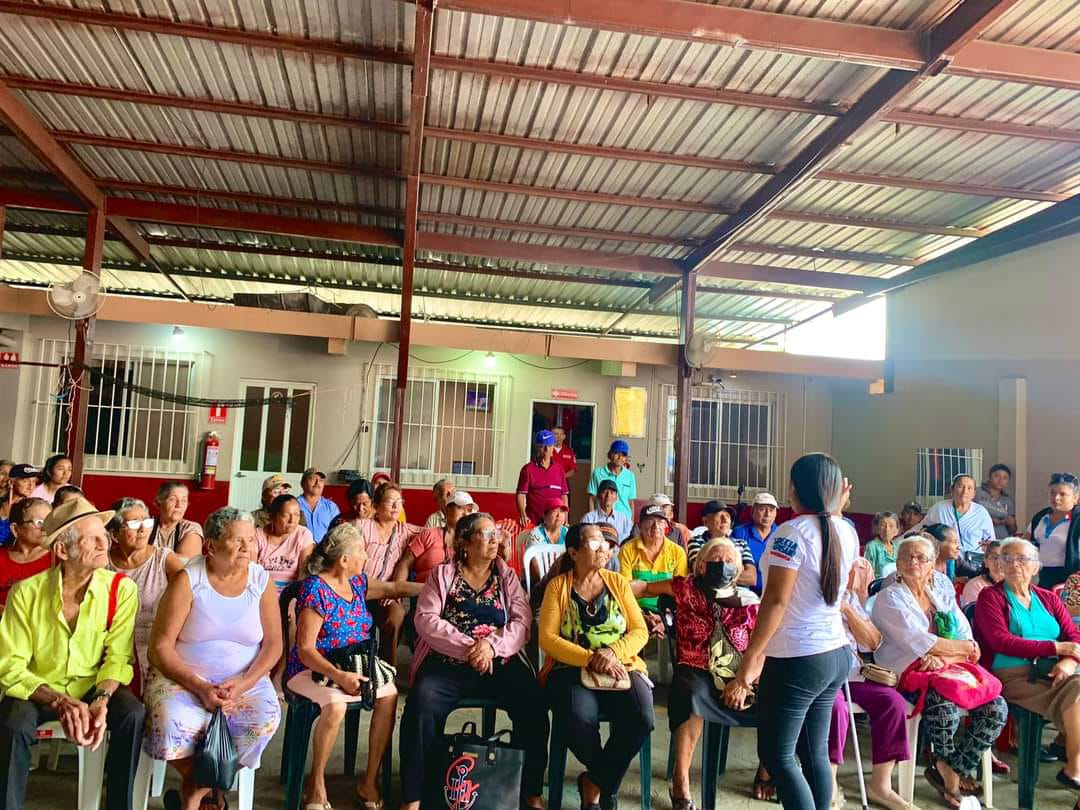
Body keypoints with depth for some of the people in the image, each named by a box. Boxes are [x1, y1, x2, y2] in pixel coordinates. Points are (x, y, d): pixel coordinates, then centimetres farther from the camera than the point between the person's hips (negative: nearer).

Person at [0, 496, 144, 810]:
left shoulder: (122, 589, -13)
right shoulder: (26, 592, -14)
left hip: (93, 687, 1)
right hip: (38, 690, 0)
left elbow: (118, 656, -11)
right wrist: (59, 701, -27)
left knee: (133, 714, -25)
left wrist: (102, 699, -30)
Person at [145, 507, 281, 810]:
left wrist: (242, 685, -18)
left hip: (245, 679, 2)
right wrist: (200, 687, -20)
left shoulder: (261, 580, -3)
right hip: (182, 677, -1)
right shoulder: (188, 580, -10)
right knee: (172, 724, -31)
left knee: (265, 721, -26)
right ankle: (199, 781, 6)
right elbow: (160, 647, -10)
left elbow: (273, 644, -2)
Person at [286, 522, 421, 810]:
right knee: (335, 706, -35)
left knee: (389, 694, -20)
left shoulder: (356, 581, 5)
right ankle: (316, 785, -10)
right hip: (312, 669, -6)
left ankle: (369, 780, -7)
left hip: (353, 666, 6)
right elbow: (305, 650, -19)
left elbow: (394, 588, 20)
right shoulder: (315, 590, -18)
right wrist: (338, 676, -31)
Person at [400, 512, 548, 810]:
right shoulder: (442, 574, 7)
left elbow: (522, 622, 2)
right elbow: (426, 619, -6)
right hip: (447, 662, -1)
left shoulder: (507, 575, 12)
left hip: (500, 663, 2)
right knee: (421, 703, -29)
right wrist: (469, 648, -16)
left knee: (533, 703, -23)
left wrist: (491, 644, -17)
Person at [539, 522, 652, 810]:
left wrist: (612, 652, -15)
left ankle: (595, 783, -2)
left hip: (621, 667, 2)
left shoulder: (618, 582, 10)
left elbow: (640, 631, 5)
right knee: (577, 720, -33)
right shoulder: (557, 585, 3)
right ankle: (608, 785, -1)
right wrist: (591, 659, -18)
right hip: (571, 668, -2)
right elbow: (548, 638, -7)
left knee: (641, 719, -28)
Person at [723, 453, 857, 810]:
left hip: (797, 660, -8)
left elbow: (776, 601, -22)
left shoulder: (792, 532, -17)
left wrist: (745, 668, -19)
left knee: (776, 755, 3)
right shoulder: (847, 532, 4)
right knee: (814, 752, 17)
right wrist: (836, 508, 24)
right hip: (836, 655, 8)